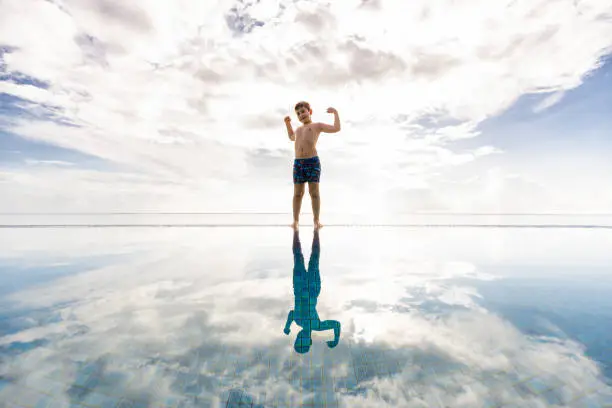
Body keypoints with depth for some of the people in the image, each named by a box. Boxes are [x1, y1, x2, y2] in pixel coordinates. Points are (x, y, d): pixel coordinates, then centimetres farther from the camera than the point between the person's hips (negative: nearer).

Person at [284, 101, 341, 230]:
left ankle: (316, 221, -2)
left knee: (314, 192, -7)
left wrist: (335, 112, 9)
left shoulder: (317, 125, 12)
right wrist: (287, 123, 42)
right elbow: (292, 137, 51)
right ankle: (295, 221, 6)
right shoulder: (299, 129, 29)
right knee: (297, 193, 1)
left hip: (313, 161, -4)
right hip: (298, 163, 5)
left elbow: (336, 128, 3)